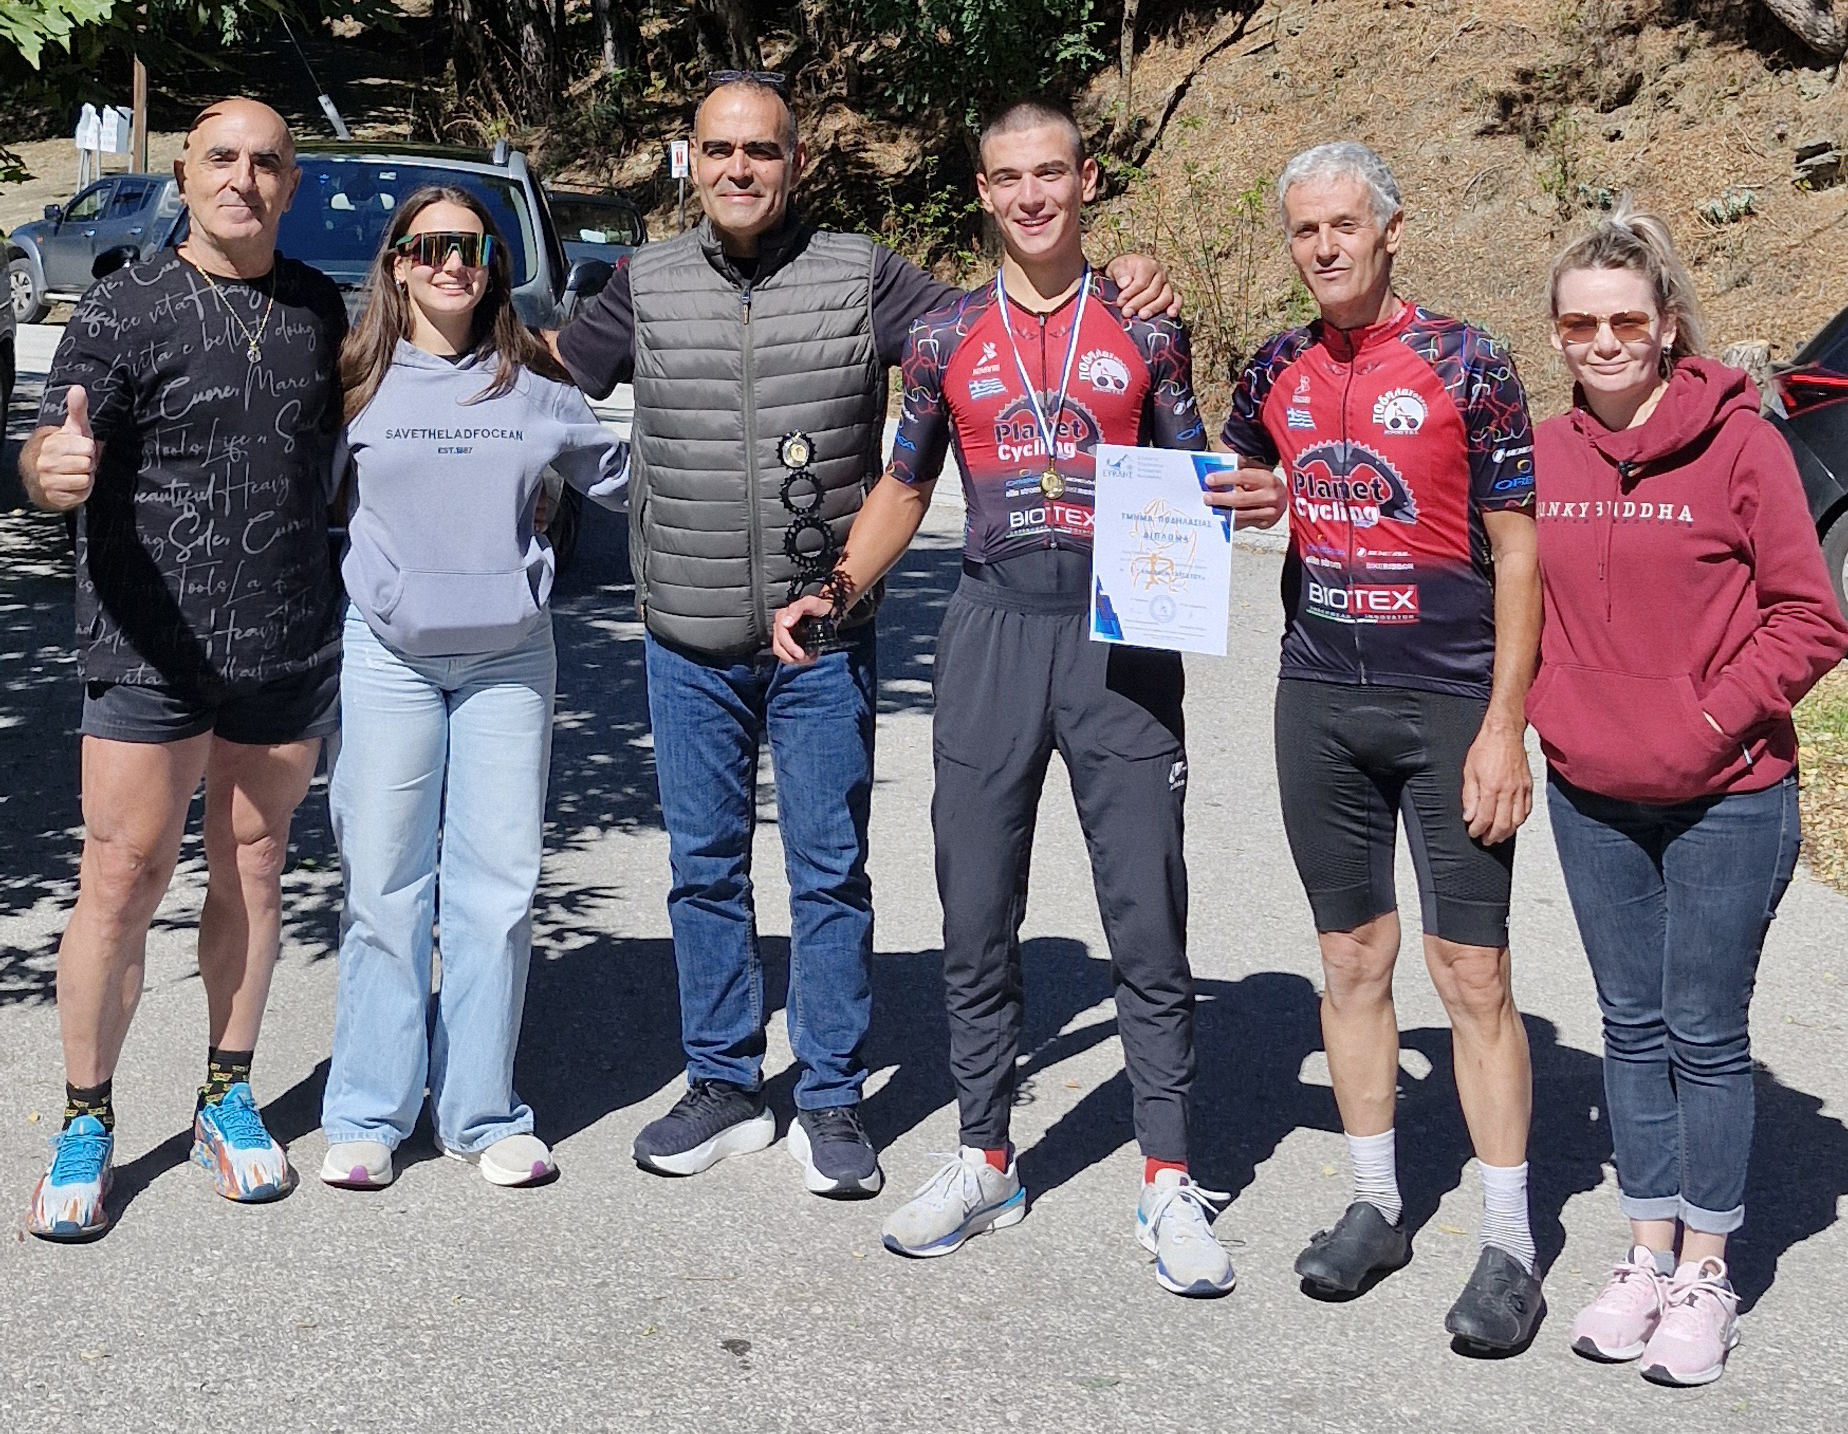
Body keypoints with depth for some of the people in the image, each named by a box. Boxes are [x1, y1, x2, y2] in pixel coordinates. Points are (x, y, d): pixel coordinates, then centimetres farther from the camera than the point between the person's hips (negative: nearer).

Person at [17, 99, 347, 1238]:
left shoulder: (319, 307, 9)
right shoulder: (124, 309, -4)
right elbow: (57, 461, -14)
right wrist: (51, 466, -36)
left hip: (291, 644, 4)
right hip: (152, 648, -4)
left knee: (252, 869, 11)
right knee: (123, 880, -3)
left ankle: (230, 1099, 24)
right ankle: (87, 1125, 10)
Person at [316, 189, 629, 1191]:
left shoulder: (533, 382, 6)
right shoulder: (357, 381, 2)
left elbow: (620, 478, 17)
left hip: (510, 656, 1)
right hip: (387, 655, -1)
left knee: (498, 885, 3)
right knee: (383, 886, 2)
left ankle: (483, 1111, 15)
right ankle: (367, 1114, 13)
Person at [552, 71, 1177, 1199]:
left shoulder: (862, 279, -1)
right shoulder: (647, 285, 6)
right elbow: (554, 364, 19)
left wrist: (1119, 287, -12)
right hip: (690, 644, 2)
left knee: (830, 873, 5)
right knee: (705, 869, 11)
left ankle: (832, 1103, 17)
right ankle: (724, 1088, 25)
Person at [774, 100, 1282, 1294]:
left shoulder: (1145, 331, 6)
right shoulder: (947, 337, 10)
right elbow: (906, 486, 17)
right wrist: (839, 592, 4)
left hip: (1123, 632, -2)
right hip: (993, 626, 2)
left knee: (1147, 917, -1)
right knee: (977, 915, 7)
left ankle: (1170, 1185, 9)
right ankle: (986, 1163, 21)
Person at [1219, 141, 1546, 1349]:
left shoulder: (1464, 363, -6)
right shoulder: (1277, 373, 7)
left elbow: (1517, 549, -6)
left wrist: (1505, 724, -11)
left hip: (1451, 699, -4)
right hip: (1321, 699, 4)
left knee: (1472, 972, -3)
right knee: (1354, 957, 11)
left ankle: (1510, 1245, 7)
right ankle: (1376, 1204, 24)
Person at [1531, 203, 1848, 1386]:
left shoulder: (1739, 443, -10)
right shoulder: (1542, 455, 3)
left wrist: (1713, 720, -14)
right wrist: (1550, 710, 2)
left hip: (1727, 800, -4)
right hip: (1591, 799, 4)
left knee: (1706, 1032, 4)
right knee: (1633, 1024, 13)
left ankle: (1707, 1274, 17)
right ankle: (1649, 1253, 26)